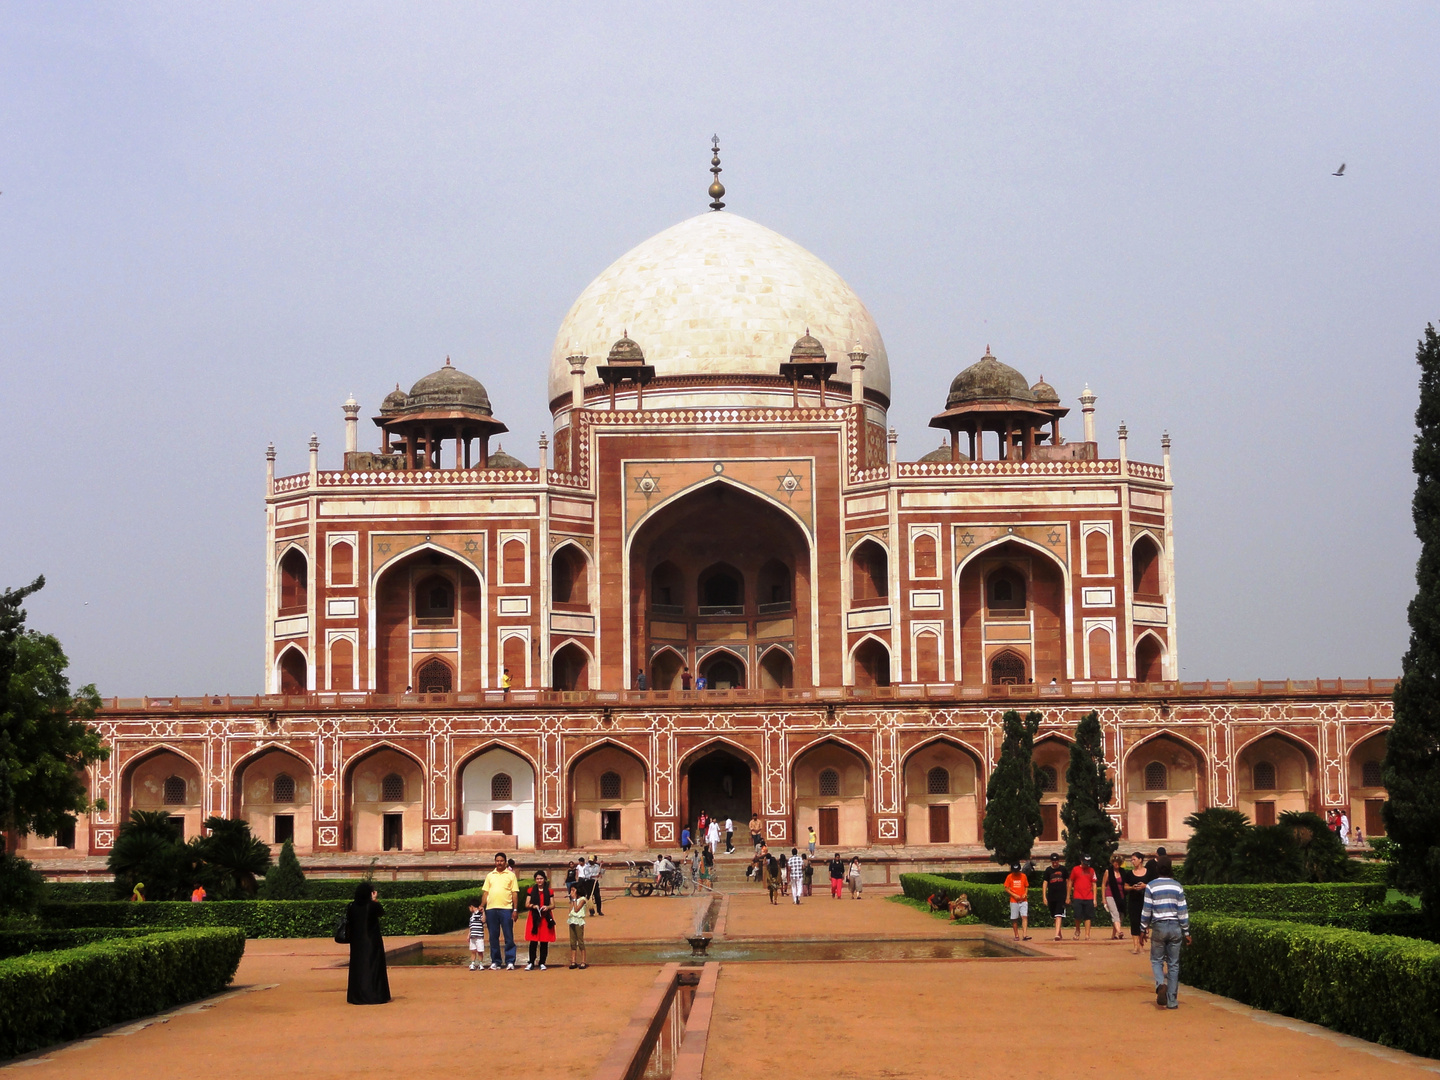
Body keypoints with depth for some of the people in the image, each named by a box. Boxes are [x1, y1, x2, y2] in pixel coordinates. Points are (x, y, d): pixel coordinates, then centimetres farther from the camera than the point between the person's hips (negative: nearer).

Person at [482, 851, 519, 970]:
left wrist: (515, 910, -4)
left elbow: (515, 893, 3)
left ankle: (510, 962, 0)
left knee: (509, 937, -2)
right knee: (493, 937, 5)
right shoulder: (490, 876, 15)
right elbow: (485, 892, 14)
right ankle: (495, 962, 11)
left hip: (506, 909, -3)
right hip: (491, 909, 3)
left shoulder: (511, 875, 6)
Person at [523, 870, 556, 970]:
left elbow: (553, 905, 9)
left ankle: (542, 963, 8)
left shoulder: (549, 891, 10)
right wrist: (533, 906, -14)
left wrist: (547, 907, -12)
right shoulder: (531, 890, 9)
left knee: (544, 941, 1)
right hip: (534, 918, -1)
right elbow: (527, 904, 7)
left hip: (546, 918, 1)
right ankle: (531, 963, 1)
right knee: (533, 941, -6)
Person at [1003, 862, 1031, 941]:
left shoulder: (1023, 876, 7)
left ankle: (1025, 935, -20)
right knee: (1014, 919, 3)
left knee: (1024, 917, -13)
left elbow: (1026, 887, 15)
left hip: (1023, 900, 0)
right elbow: (1006, 889, 2)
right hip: (1014, 901, 0)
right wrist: (1014, 895, -11)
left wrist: (1025, 894, -4)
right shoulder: (1009, 877, 2)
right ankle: (1016, 935, 14)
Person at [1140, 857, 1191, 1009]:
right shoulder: (1178, 887, 2)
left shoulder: (1151, 887, -4)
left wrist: (1143, 929, 8)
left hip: (1159, 927, -2)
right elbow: (1183, 911, 3)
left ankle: (1160, 984, -18)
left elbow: (1146, 910, -4)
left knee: (1156, 959, 12)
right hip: (1175, 927, 2)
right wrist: (1186, 932, 9)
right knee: (1173, 964, 5)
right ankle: (1172, 1001, 5)